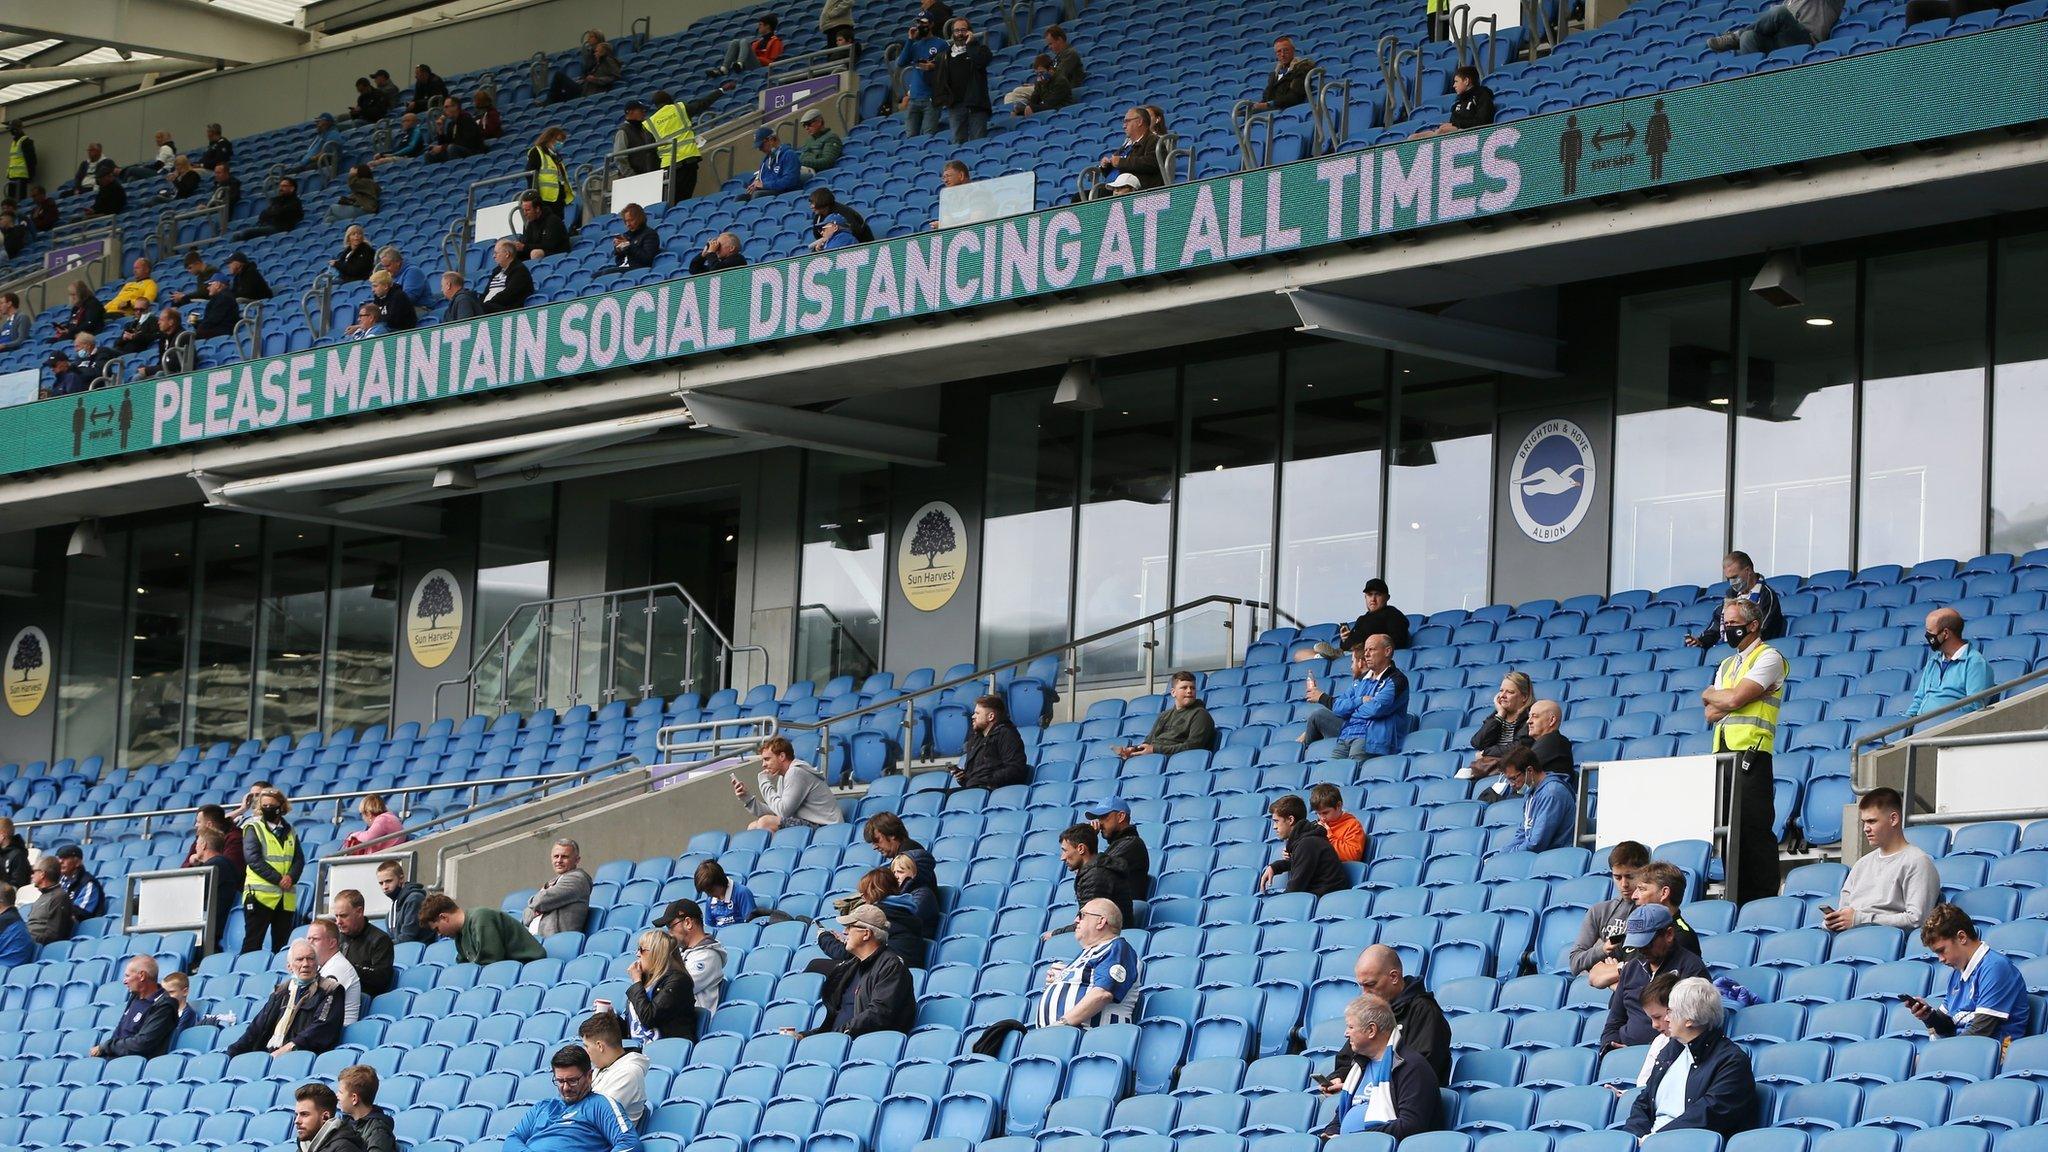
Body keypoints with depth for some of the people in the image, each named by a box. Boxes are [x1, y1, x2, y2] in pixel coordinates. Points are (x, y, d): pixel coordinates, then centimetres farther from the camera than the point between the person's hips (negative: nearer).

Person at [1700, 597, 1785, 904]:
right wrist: (1728, 700, -3)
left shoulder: (1768, 658, -1)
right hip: (1724, 752, 8)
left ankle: (1764, 899, -10)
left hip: (1751, 753, -8)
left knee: (1755, 828, -11)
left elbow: (1735, 699, -11)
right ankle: (1737, 899, 7)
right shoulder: (1727, 665, 24)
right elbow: (1711, 714, 14)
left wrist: (1710, 695, 7)